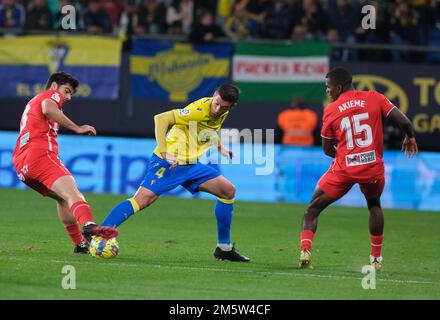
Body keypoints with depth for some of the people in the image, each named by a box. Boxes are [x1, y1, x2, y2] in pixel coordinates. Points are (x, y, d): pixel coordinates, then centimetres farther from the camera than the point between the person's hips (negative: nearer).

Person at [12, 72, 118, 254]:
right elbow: (48, 109, -13)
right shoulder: (52, 94, 11)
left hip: (21, 164, 9)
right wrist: (77, 128, -13)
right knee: (71, 192, -26)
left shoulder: (32, 103, 37)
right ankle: (89, 226, -52)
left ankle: (80, 244, 9)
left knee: (62, 197, 20)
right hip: (40, 154, -9)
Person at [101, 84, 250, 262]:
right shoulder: (199, 110, -23)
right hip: (169, 162, -9)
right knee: (144, 199, -22)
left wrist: (219, 148, 19)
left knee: (228, 191, 6)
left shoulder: (222, 113, 4)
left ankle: (224, 248, 14)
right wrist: (164, 152, -33)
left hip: (191, 164, 9)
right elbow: (161, 118, -29)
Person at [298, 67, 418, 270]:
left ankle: (305, 250, -11)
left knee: (313, 208, 11)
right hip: (373, 168, 2)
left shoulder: (331, 110, 1)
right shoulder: (374, 98, 2)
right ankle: (376, 258, 25)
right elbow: (403, 121, -3)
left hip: (344, 169, -2)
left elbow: (327, 149, 8)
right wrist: (410, 138, 17)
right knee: (374, 205, 30)